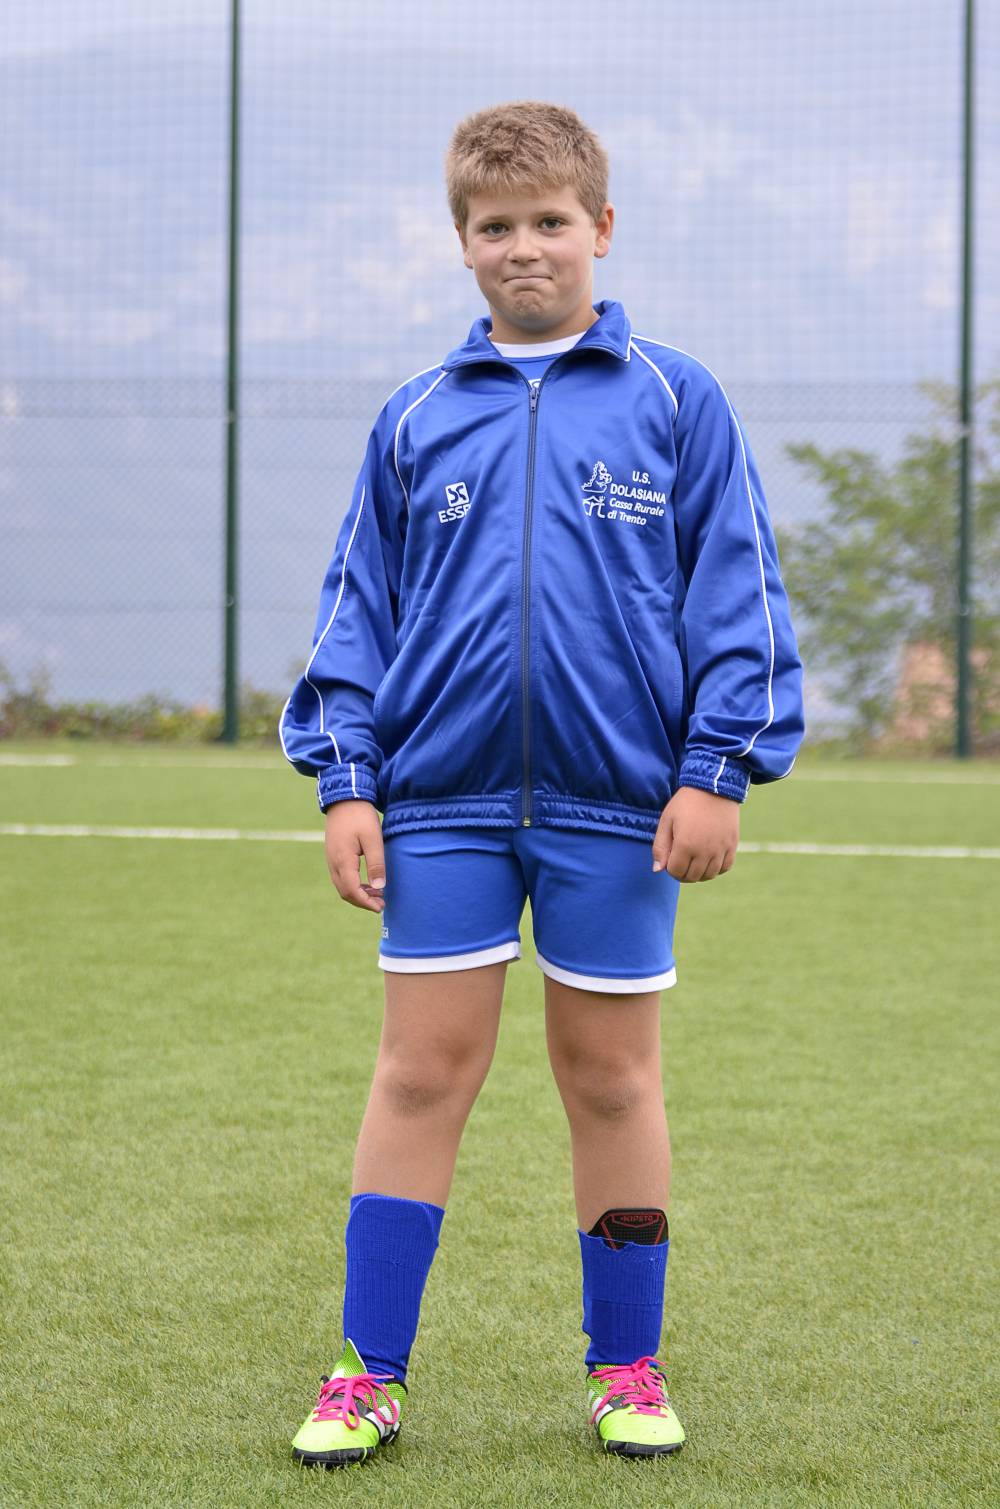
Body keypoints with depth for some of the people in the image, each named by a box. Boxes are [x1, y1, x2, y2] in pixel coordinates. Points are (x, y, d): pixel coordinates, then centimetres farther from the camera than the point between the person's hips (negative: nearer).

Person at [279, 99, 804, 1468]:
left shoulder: (676, 402, 3)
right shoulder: (416, 420, 9)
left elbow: (737, 587, 2)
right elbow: (358, 604, 11)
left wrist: (719, 766, -5)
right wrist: (345, 775, 3)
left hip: (619, 800, -1)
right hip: (442, 800, 1)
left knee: (612, 1075, 8)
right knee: (422, 1071, 2)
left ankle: (628, 1368, 20)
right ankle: (370, 1376, 11)